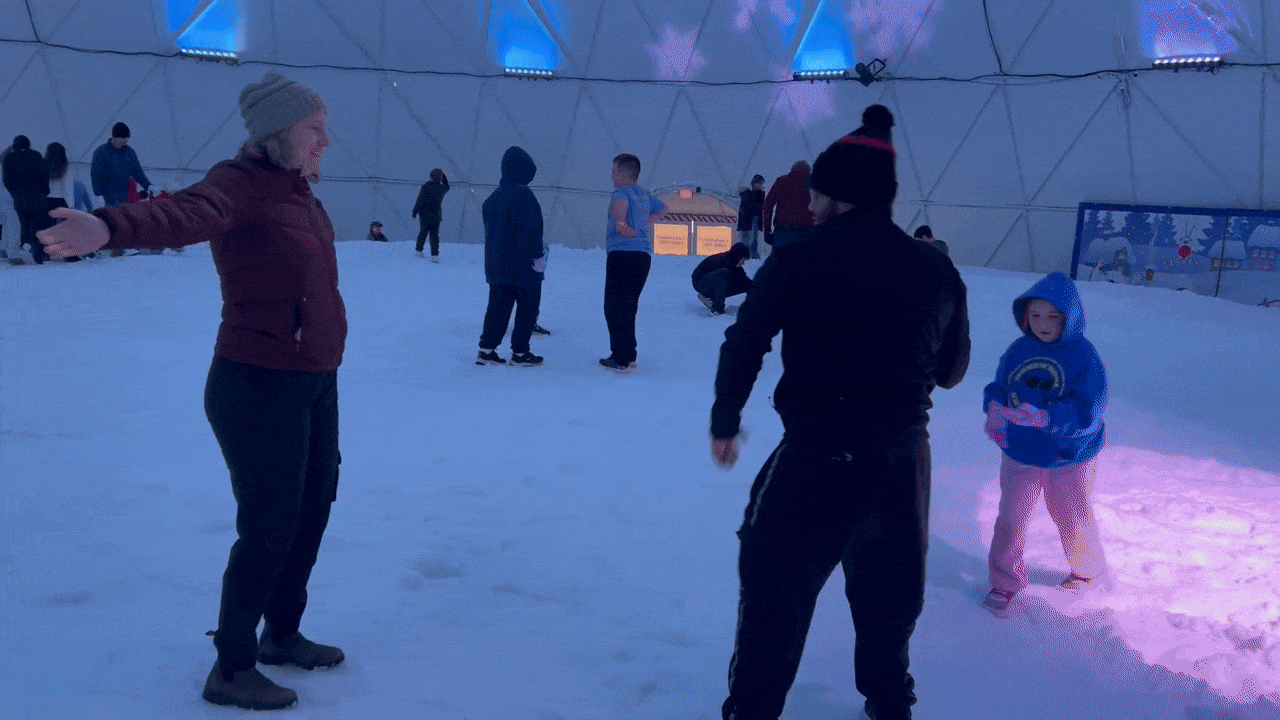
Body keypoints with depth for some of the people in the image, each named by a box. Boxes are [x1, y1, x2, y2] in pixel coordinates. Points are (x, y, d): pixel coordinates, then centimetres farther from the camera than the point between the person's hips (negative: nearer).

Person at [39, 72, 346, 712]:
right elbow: (183, 214, -40)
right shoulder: (238, 186, -17)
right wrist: (111, 227, -59)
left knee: (312, 513, 18)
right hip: (260, 388, -9)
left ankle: (282, 636, 37)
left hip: (315, 384, 9)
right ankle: (231, 671, 14)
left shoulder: (296, 190, 8)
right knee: (268, 530, -2)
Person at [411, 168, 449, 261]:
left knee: (423, 232, 15)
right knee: (435, 235, 4)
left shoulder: (426, 187, -14)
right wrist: (443, 177, 17)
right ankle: (435, 255, -5)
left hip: (425, 214, -2)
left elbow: (420, 201, -12)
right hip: (436, 215, 2)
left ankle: (419, 250, 27)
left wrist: (415, 211, -3)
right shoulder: (442, 188, -3)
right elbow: (447, 187, 24)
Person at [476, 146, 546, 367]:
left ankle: (486, 349, 10)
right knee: (527, 308, 4)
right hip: (524, 266, -8)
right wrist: (538, 254, -12)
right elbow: (529, 229, -21)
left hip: (496, 264, 8)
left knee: (497, 307, 13)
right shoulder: (522, 194, -16)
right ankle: (520, 353, 6)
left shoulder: (493, 198, 12)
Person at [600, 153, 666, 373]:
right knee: (629, 308, 18)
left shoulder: (622, 192, -8)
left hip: (622, 254, -8)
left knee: (615, 307, -4)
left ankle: (621, 359, -8)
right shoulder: (645, 195, 17)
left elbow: (620, 203, -32)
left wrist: (619, 220, -41)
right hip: (644, 255, 8)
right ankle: (629, 356, 22)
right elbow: (662, 208, 36)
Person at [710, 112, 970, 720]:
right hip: (903, 458, 4)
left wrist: (725, 423, 4)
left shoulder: (799, 259, -8)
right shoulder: (936, 270, 2)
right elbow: (952, 370, 11)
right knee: (890, 592, 24)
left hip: (815, 454, -4)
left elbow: (743, 345, -8)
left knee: (774, 589, 10)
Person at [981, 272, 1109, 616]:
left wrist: (1045, 417, -38)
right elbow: (998, 387, 4)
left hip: (1070, 458, -3)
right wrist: (994, 408, -20)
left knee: (1073, 520, 16)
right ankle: (1005, 582, 24)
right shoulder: (1018, 350, -3)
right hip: (1019, 455, 3)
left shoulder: (1084, 356, -17)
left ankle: (1087, 570, 45)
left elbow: (1088, 412, -23)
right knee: (1010, 520, 5)